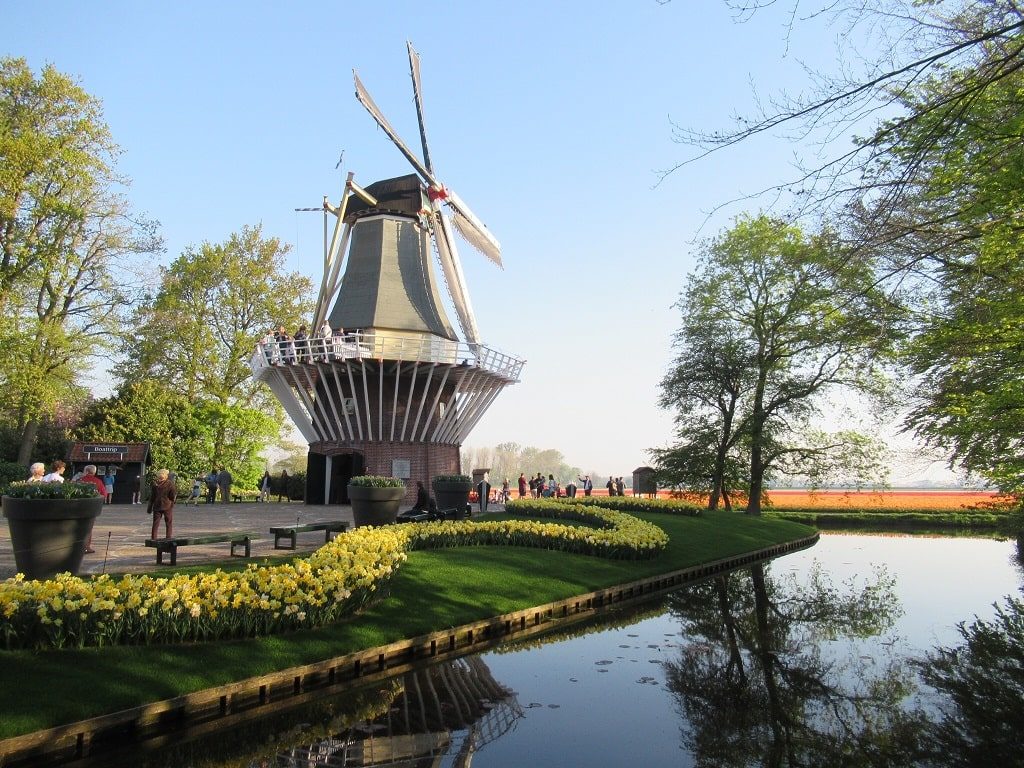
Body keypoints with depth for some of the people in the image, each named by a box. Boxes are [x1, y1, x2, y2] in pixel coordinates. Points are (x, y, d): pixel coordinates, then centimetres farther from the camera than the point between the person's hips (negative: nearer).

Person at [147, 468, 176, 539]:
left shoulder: (155, 484, -1)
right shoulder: (169, 484, -10)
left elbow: (152, 497, 4)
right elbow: (173, 495, -12)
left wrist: (150, 507, 11)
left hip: (157, 507, 3)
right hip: (167, 507, -2)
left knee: (155, 523, 10)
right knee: (169, 523, 8)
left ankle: (153, 538, 10)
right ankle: (168, 538, 5)